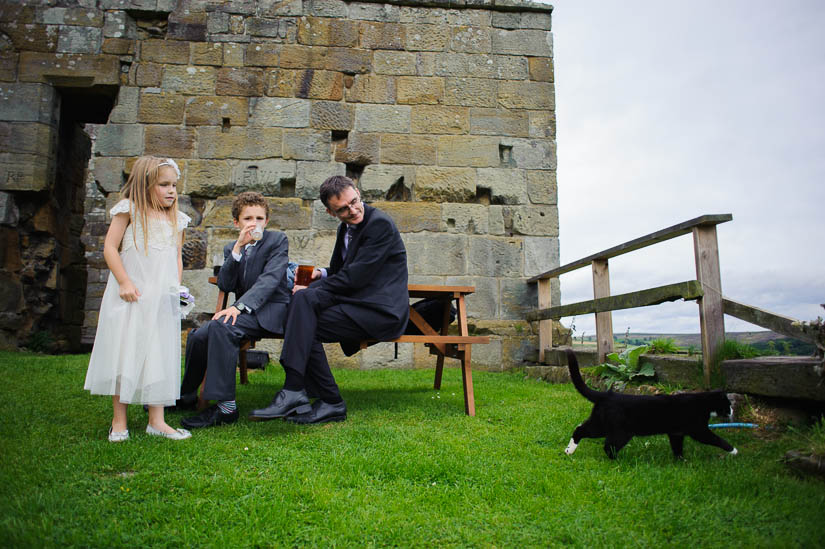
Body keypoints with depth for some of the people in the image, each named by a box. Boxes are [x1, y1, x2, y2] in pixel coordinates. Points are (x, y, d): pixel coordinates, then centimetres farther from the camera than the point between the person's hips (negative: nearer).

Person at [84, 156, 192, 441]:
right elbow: (110, 247, -5)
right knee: (124, 353, 1)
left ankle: (156, 420, 11)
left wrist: (175, 289, 5)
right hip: (131, 297, -4)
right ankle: (119, 421, 13)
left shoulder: (176, 219, 12)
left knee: (159, 355, 4)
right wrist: (124, 282, -14)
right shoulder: (129, 209, -1)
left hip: (162, 299, 4)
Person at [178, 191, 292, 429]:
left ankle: (225, 406, -30)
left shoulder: (278, 240, -1)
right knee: (198, 336, -15)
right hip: (245, 312, 6)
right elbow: (225, 285, 1)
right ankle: (187, 395, 11)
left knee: (220, 327, -31)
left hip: (271, 310, -6)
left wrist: (239, 306, -27)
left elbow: (270, 279, -15)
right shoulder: (231, 249, 16)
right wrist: (238, 248, -9)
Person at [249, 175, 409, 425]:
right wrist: (322, 274, 3)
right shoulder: (346, 228, 16)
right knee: (302, 298, -16)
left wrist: (312, 292, -12)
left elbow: (355, 276, -18)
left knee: (305, 327, -19)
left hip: (381, 311, -8)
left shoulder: (379, 223, -12)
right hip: (356, 302, 8)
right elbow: (340, 271, 26)